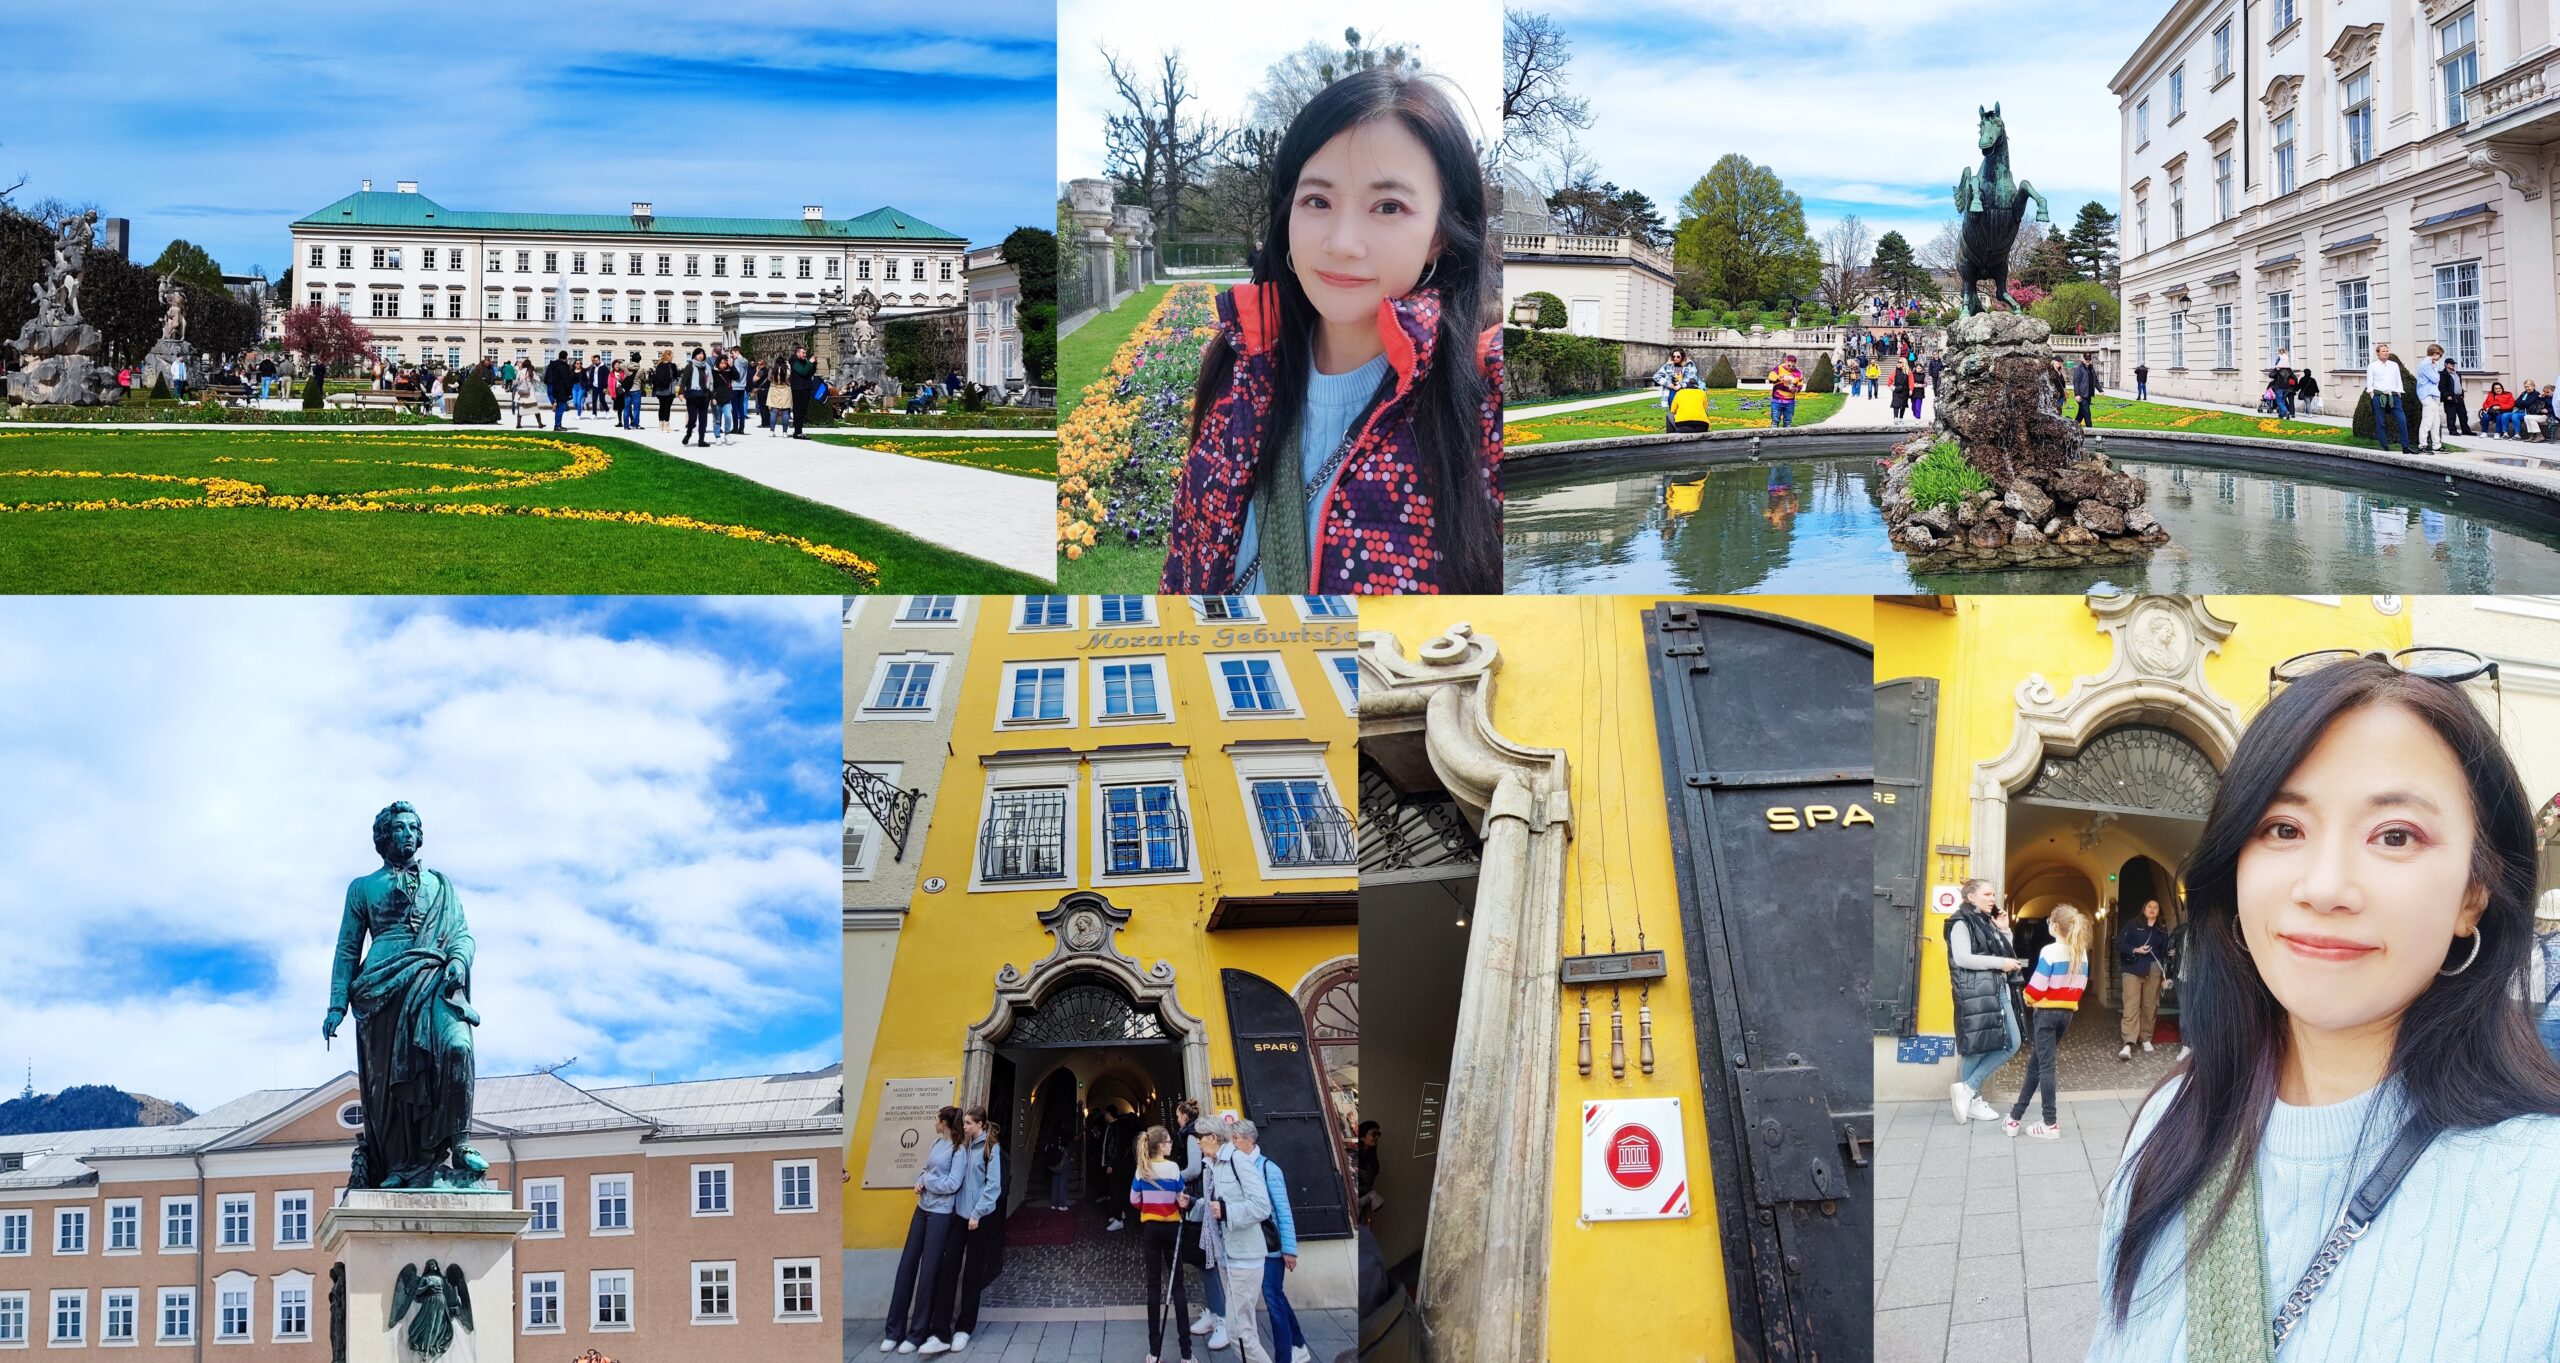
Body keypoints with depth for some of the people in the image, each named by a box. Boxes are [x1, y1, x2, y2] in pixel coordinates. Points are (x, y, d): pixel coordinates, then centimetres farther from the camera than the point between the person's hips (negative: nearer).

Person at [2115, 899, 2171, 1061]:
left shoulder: (2161, 932, 15)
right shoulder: (2132, 926, 6)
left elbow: (2165, 955, 13)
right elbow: (2119, 944, -1)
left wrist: (2166, 976, 6)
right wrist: (2135, 950, -15)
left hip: (2153, 972, 3)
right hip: (2133, 970, -3)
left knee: (2150, 1006, 3)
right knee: (2131, 1006, -12)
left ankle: (2146, 1039, 16)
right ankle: (2127, 1044, -18)